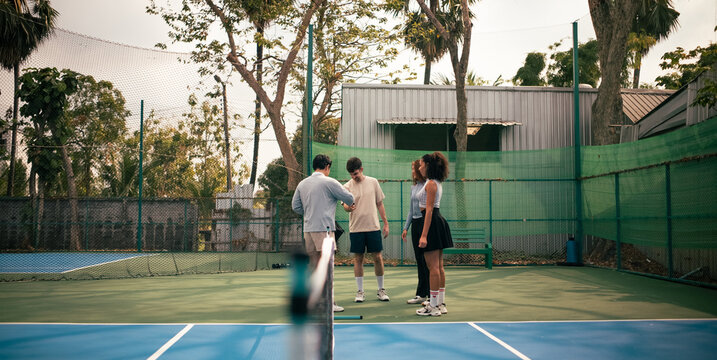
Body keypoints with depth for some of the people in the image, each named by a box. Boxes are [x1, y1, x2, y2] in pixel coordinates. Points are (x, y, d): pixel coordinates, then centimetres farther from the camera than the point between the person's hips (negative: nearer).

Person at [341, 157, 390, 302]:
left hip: (373, 226, 1)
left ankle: (381, 290, 17)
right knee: (358, 259, 4)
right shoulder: (347, 187, 0)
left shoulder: (373, 182, 4)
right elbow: (345, 205, -10)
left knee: (378, 258, 3)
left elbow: (380, 203, 9)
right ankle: (360, 292, 14)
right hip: (356, 228, -1)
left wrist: (386, 223, 7)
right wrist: (348, 207, -35)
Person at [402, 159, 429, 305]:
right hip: (415, 224, 8)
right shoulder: (414, 187, 15)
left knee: (427, 260, -5)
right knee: (419, 259, 10)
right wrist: (406, 227, 17)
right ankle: (421, 294, 17)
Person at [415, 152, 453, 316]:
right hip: (438, 221, 10)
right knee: (439, 267, 11)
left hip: (432, 223, -10)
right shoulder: (436, 183, 16)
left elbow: (429, 210, -19)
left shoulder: (431, 184, -13)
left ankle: (433, 306, -2)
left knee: (433, 267, -6)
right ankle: (441, 303, 17)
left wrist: (424, 235, -22)